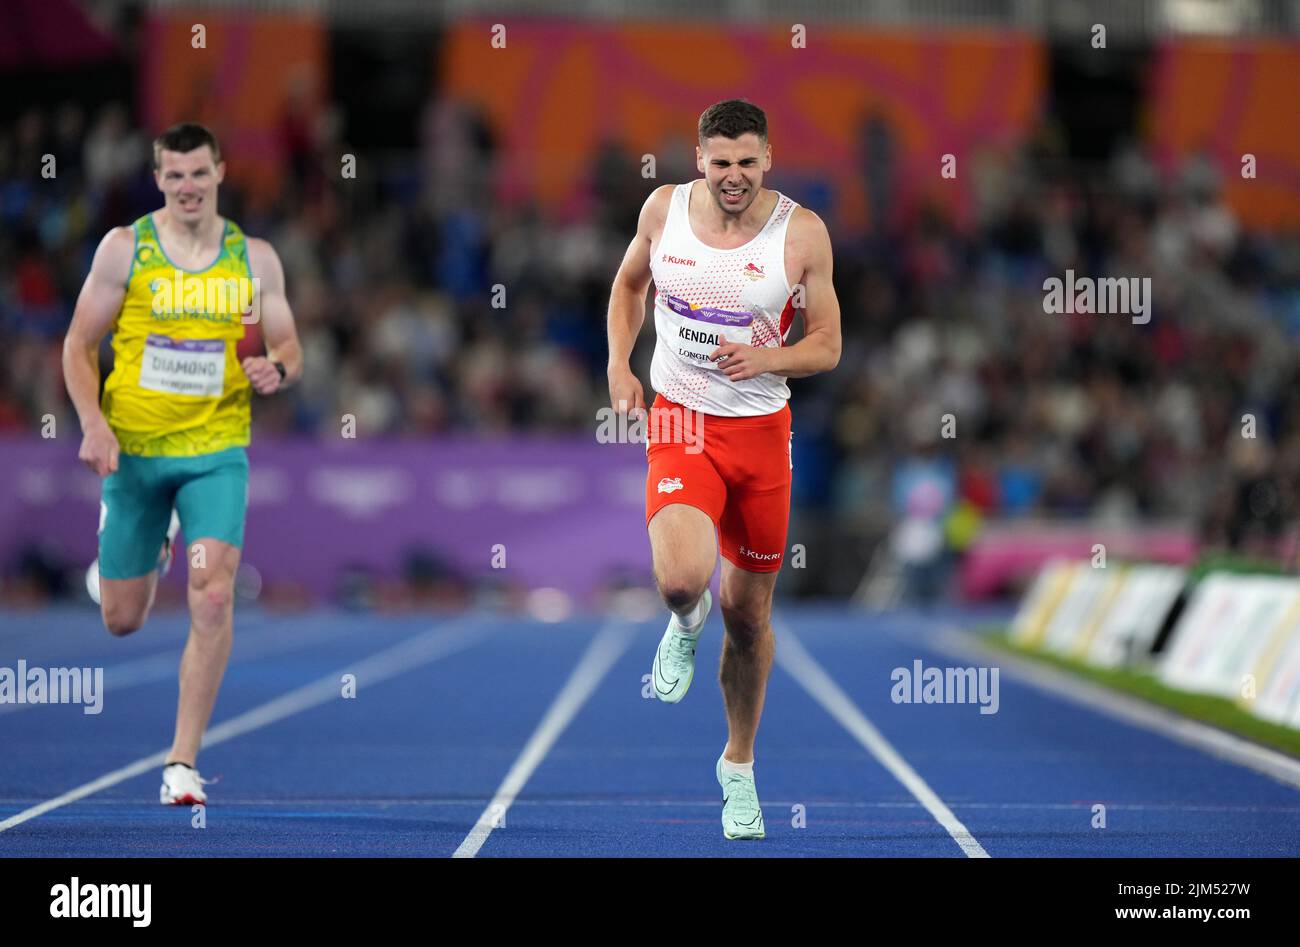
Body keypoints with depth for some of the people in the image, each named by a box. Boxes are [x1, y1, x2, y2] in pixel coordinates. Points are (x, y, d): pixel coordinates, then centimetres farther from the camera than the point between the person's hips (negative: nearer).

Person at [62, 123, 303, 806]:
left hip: (215, 452, 0)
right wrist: (93, 424, -14)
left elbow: (289, 349, 9)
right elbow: (79, 345, 1)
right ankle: (150, 552, 48)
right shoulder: (124, 248, -1)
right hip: (132, 450, 0)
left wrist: (277, 371, -15)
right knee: (122, 620, 8)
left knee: (212, 600, -18)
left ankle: (183, 762, -11)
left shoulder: (255, 258, 3)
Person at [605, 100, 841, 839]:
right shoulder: (665, 208, -4)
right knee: (683, 578, -27)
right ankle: (687, 624, 13)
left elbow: (827, 345, -2)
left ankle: (740, 764, 33)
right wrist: (620, 365, 1)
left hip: (762, 429, 1)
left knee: (749, 614, 11)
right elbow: (630, 283, 16)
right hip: (681, 423, -1)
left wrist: (765, 358, -22)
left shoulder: (802, 232, -9)